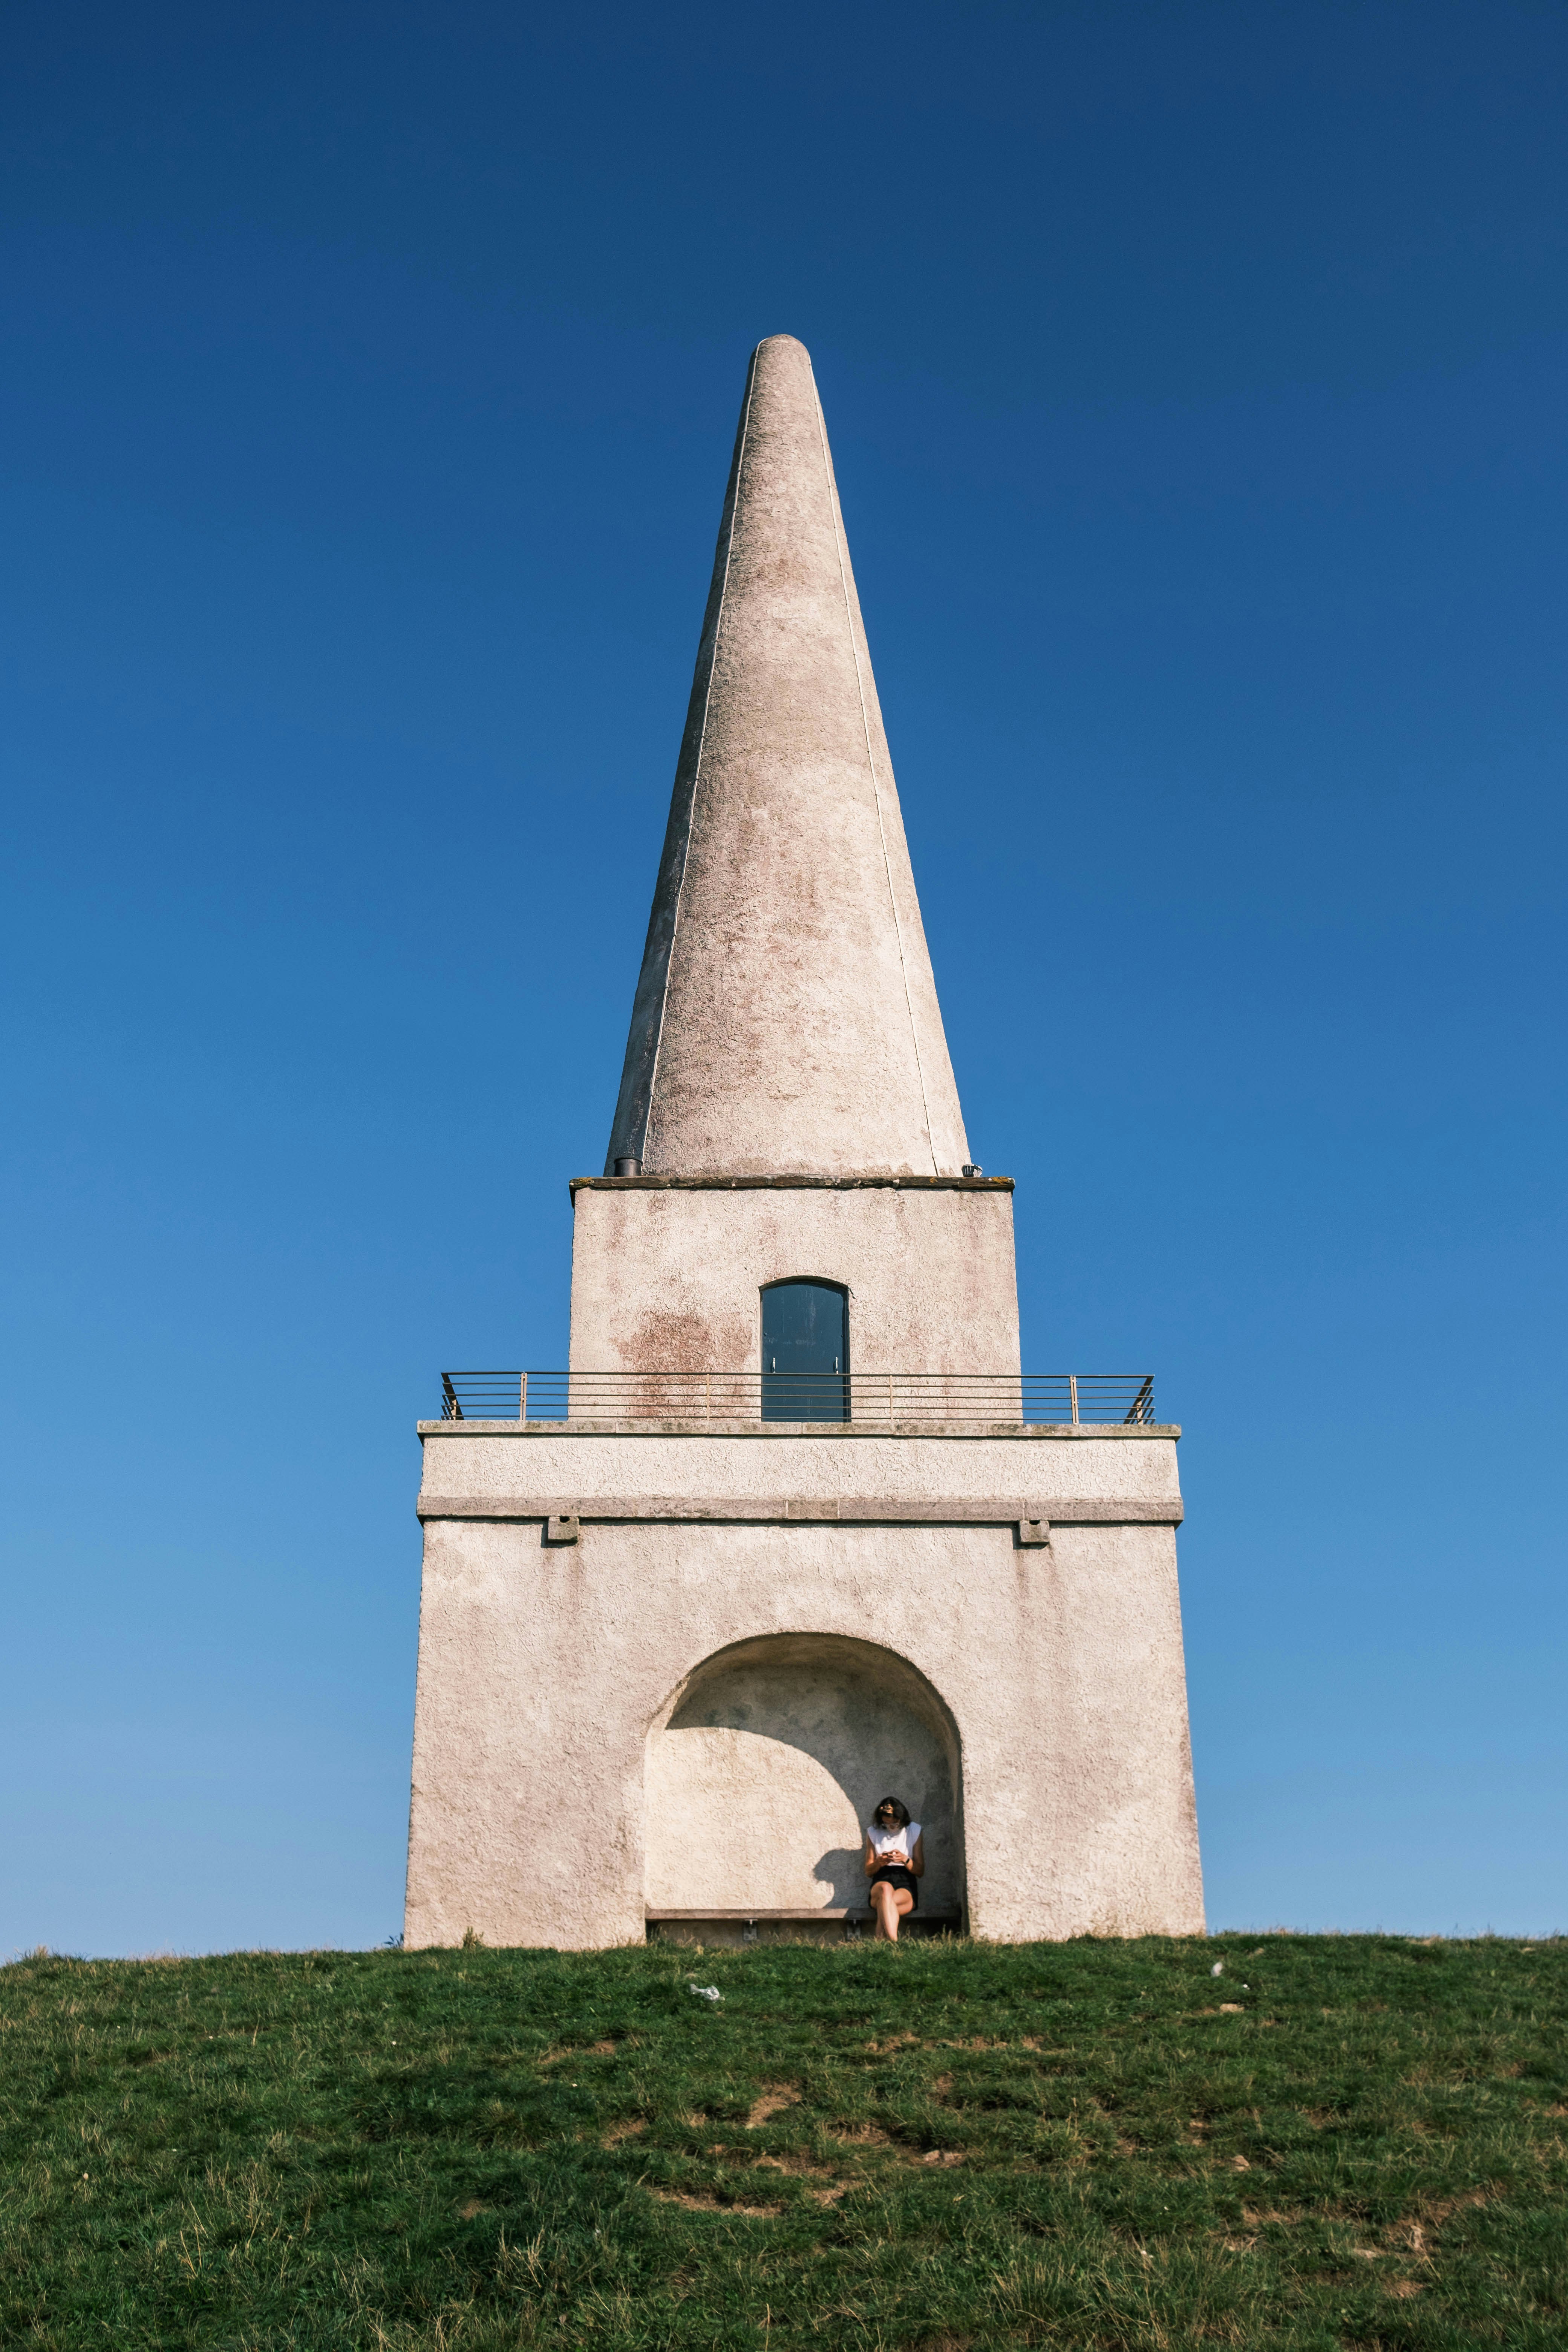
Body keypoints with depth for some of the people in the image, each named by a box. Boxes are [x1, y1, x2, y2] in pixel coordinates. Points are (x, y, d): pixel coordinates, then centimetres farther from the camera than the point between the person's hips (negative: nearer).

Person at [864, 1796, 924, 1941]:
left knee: (883, 1904, -39)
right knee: (886, 1889, -41)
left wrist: (905, 1860, -13)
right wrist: (879, 1863, -11)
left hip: (906, 1885, -1)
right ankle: (894, 1942, -56)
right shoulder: (873, 1833, 11)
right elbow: (868, 1872, 13)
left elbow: (920, 1872, 8)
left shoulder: (914, 1831, 8)